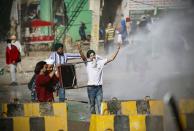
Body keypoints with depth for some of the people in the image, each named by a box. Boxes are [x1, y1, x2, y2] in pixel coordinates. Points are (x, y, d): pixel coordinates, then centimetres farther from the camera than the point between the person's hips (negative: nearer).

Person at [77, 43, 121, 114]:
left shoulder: (100, 62, 9)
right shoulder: (88, 63, 2)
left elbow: (112, 58, 11)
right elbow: (83, 57, -17)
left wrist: (117, 50, 4)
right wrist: (80, 51, -37)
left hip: (99, 86, 2)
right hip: (91, 87, -2)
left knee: (99, 104, -4)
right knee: (92, 104, 4)